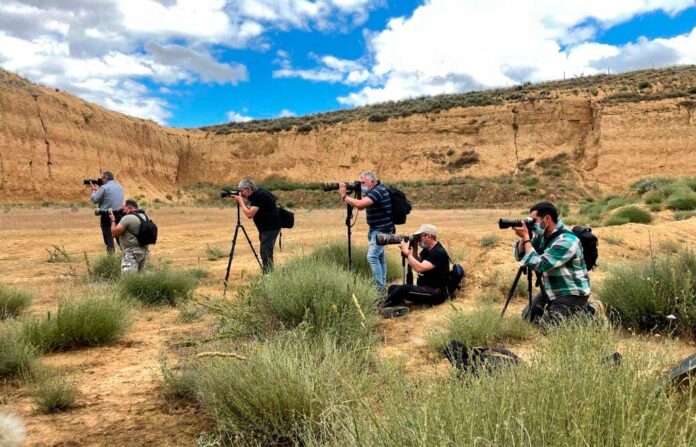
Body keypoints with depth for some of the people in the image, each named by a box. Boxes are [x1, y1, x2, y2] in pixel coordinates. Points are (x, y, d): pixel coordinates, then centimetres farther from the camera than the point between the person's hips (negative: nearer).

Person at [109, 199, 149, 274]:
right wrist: (119, 220, 14)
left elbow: (115, 233, -11)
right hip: (143, 251, 9)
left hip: (131, 253, -9)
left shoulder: (127, 218, -15)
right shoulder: (144, 216, 11)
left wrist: (113, 220, 4)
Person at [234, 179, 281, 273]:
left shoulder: (260, 196, -19)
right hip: (265, 228, 10)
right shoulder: (256, 195, 11)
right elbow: (250, 210, 15)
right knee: (265, 254, 13)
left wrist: (241, 201, -14)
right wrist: (241, 203, 1)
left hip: (270, 228, -10)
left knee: (266, 254, -12)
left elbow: (249, 214, -24)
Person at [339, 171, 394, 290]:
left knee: (372, 256, -16)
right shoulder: (373, 190, 11)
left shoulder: (378, 191, -20)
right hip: (375, 229, 11)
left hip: (382, 230, -11)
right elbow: (361, 206, 8)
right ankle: (382, 284, 26)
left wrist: (344, 196, -21)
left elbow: (360, 204, -32)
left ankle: (379, 287, -13)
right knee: (379, 256, 16)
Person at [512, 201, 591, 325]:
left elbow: (538, 264, -29)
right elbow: (520, 256, 4)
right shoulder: (542, 235, 1)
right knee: (527, 317, 9)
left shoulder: (567, 240, -26)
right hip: (551, 290, 9)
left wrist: (526, 237, -24)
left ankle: (584, 313, 3)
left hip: (572, 294, -9)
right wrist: (523, 238, -13)